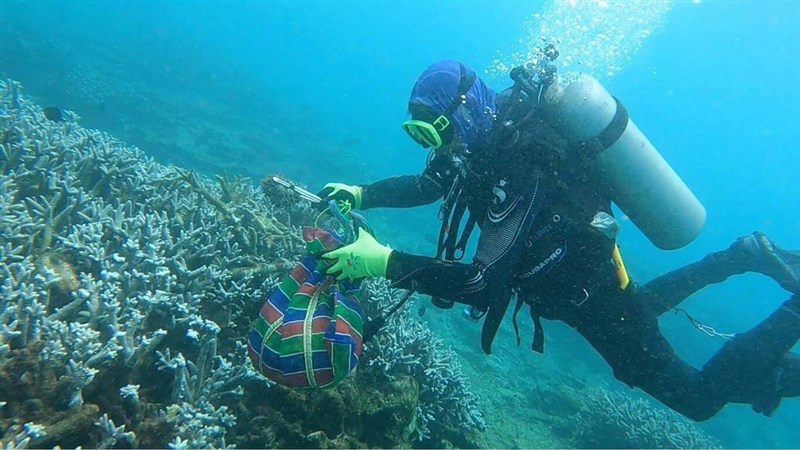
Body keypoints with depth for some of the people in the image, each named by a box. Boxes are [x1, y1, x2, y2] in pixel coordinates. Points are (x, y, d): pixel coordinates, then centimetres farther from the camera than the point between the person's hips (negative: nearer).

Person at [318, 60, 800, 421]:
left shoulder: (520, 170, -38)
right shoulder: (494, 134, -11)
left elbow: (483, 283, -44)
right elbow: (431, 183, 2)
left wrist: (385, 261, -45)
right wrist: (362, 194, -10)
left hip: (595, 297, -8)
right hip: (587, 272, 9)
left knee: (699, 396, 11)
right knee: (641, 305, 39)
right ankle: (747, 254, 38)